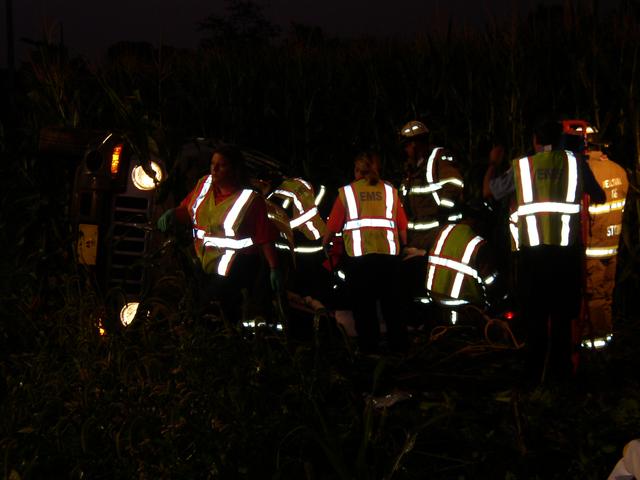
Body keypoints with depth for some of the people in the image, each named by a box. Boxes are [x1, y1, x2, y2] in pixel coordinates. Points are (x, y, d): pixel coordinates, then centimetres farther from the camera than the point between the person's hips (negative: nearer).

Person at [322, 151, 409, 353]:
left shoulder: (346, 192, 5)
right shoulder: (390, 190, 13)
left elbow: (332, 227, 7)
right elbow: (403, 227, 10)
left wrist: (324, 245, 24)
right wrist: (403, 247, 22)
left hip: (359, 255, -3)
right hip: (389, 253, 3)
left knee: (363, 306, 5)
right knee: (391, 303, 13)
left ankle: (368, 349, 5)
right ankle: (399, 346, 15)